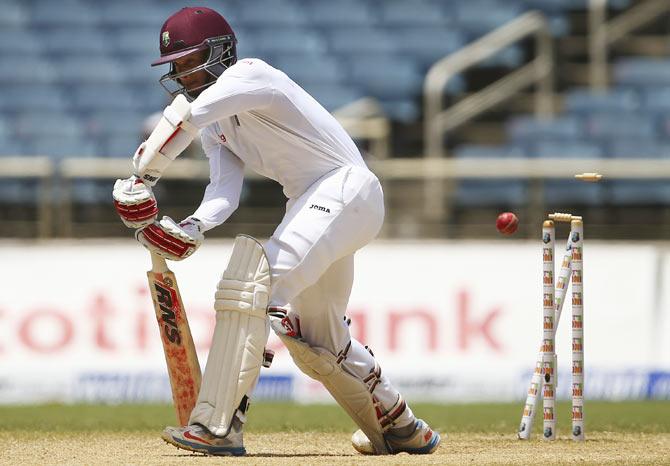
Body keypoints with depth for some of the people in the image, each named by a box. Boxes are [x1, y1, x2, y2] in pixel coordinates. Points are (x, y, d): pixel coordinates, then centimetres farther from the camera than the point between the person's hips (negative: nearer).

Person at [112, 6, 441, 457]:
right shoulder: (216, 124, 14)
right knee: (314, 339, 20)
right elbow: (225, 190, -2)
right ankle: (401, 428, 38)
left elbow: (187, 115, -32)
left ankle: (218, 425, -33)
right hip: (309, 204, 11)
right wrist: (193, 227, -22)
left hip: (346, 187, -11)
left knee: (255, 281, -26)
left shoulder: (249, 74, -14)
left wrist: (142, 179, -32)